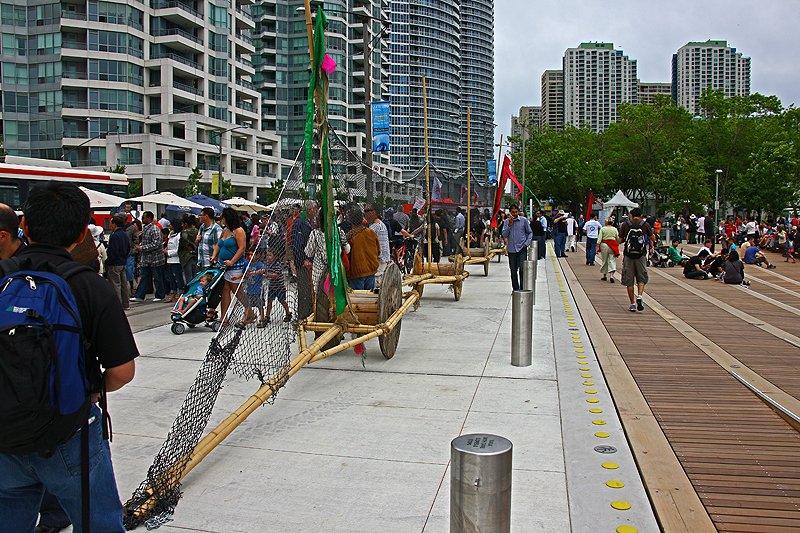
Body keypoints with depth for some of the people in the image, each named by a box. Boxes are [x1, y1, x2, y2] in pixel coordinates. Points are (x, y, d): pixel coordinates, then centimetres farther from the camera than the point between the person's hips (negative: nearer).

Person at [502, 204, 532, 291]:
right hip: (511, 249, 2)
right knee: (513, 270, 7)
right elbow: (504, 235, -1)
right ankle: (515, 289, 17)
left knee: (522, 269, -12)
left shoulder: (524, 220, 1)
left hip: (522, 248, -2)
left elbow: (530, 233, 8)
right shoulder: (507, 221, 6)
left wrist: (526, 243, -4)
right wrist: (509, 224, -11)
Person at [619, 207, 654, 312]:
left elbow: (620, 239, 3)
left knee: (629, 281, 6)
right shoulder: (645, 224, 2)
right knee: (642, 278, 14)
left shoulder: (625, 224, 1)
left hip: (628, 255, 0)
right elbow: (653, 238, 8)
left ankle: (632, 304, 6)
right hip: (641, 255, 0)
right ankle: (639, 296, -11)